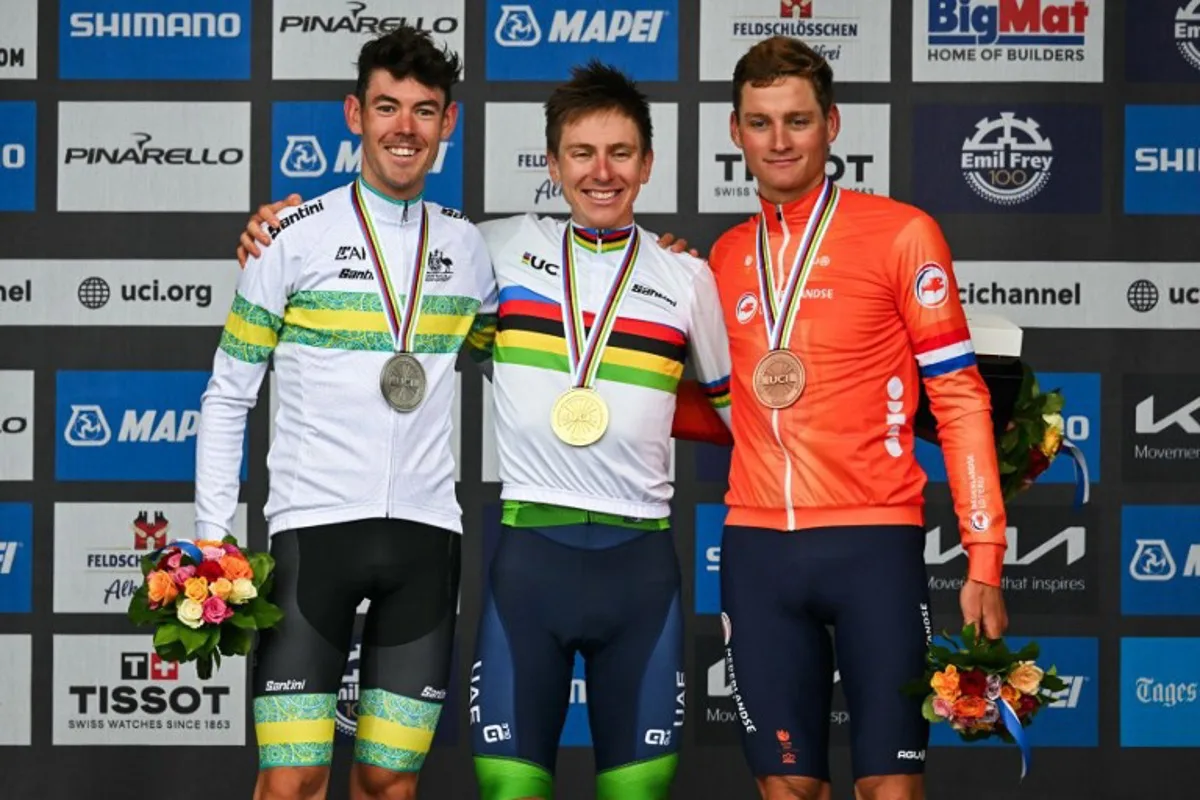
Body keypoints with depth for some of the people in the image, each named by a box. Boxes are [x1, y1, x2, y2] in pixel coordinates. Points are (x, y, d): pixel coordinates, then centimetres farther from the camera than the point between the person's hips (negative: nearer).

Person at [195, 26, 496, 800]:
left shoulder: (467, 247, 10)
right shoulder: (295, 237, 0)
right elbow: (227, 397, 4)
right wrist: (213, 539, -2)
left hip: (428, 533, 3)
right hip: (314, 526, -3)